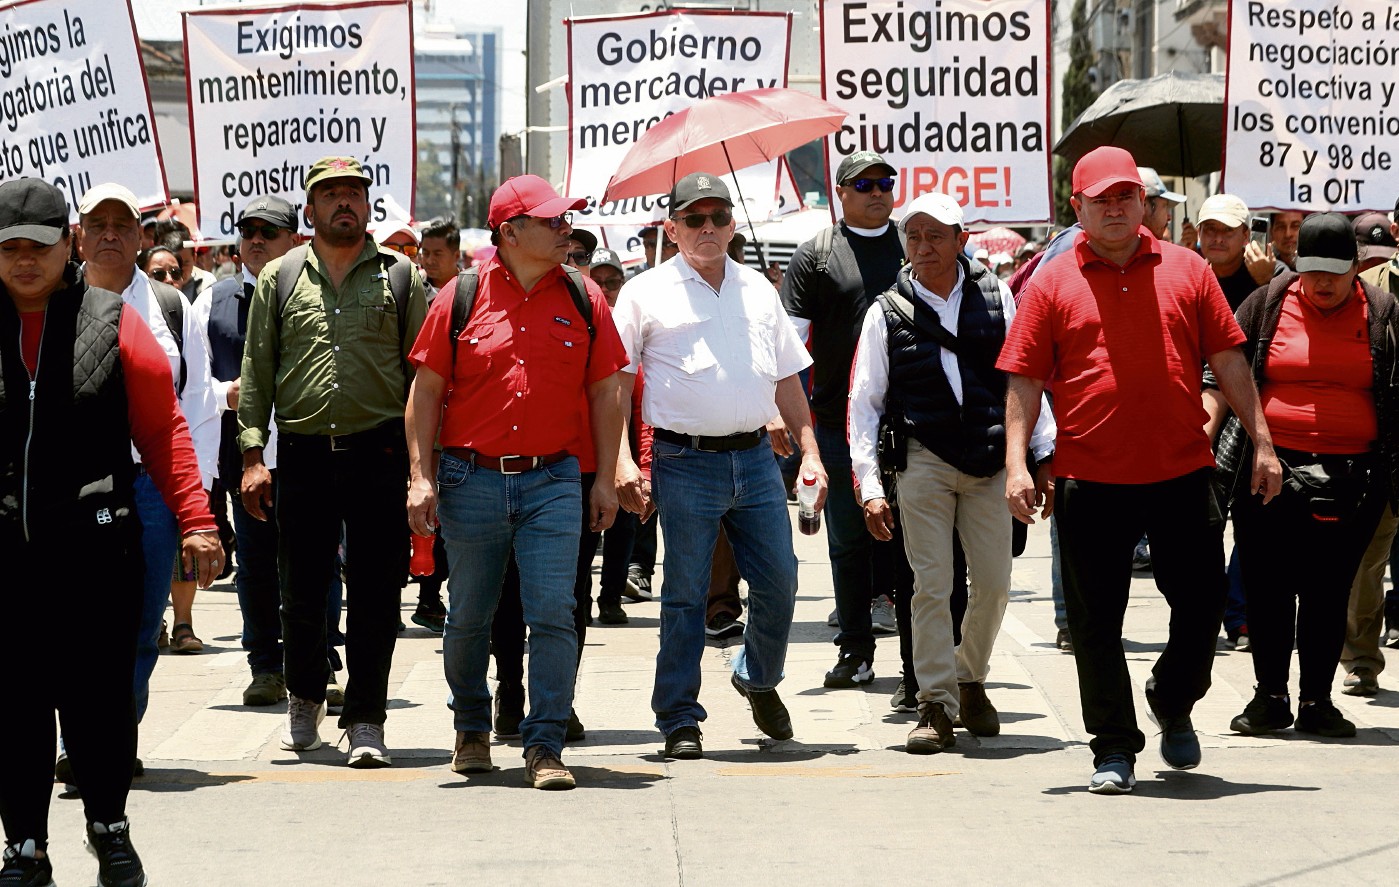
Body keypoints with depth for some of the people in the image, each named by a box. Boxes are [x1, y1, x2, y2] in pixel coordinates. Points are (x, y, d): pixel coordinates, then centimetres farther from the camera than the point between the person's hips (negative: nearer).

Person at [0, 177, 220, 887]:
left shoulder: (113, 324, 2)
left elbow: (162, 429, 2)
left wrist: (195, 521, -3)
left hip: (94, 542, -1)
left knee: (101, 695, 2)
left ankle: (109, 827, 21)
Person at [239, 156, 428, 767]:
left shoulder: (400, 277, 8)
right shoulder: (279, 279, 10)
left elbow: (421, 373, 7)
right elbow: (256, 372, 9)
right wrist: (252, 455, 0)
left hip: (380, 457, -1)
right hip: (302, 457, 1)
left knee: (375, 596, -2)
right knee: (301, 591, 8)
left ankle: (365, 720, 4)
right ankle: (304, 699, 29)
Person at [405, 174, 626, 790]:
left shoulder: (583, 301, 5)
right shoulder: (461, 299, 0)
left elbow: (604, 393, 10)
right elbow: (426, 391, 3)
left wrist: (605, 479, 5)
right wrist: (421, 478, -4)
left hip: (553, 483, 0)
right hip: (472, 480, 0)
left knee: (553, 614, -9)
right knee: (468, 617, 10)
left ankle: (545, 747, -5)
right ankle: (472, 729, 30)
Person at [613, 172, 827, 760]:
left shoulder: (759, 291, 14)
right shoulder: (646, 294, 1)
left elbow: (786, 377, 19)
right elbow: (616, 382, -1)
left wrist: (809, 450, 12)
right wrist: (622, 461, -10)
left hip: (755, 457, 4)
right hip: (685, 463, -4)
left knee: (778, 581, 5)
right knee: (685, 595, -1)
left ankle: (759, 679, 31)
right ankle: (679, 719, 8)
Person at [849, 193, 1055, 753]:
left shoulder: (995, 297, 5)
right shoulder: (888, 313, 2)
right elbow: (864, 404, 4)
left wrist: (1047, 452, 7)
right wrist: (870, 487, -2)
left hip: (991, 460, 1)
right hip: (924, 460, -1)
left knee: (994, 582, 3)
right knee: (931, 584, -6)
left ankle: (970, 681, 25)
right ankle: (936, 705, -1)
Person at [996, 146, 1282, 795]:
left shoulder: (1186, 270, 8)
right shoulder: (1051, 285, 3)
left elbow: (1228, 362, 10)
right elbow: (1024, 383, 1)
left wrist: (1261, 442, 5)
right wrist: (1016, 464, -8)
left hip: (1181, 473, 1)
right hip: (1089, 481, -1)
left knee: (1201, 604, 6)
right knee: (1096, 621, 2)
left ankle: (1173, 703, 33)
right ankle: (1114, 749, 12)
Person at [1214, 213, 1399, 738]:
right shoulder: (1265, 306, 5)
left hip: (1351, 477, 0)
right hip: (1271, 471, 0)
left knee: (1329, 591, 3)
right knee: (1268, 587, 2)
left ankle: (1316, 701, 11)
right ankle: (1270, 696, 11)